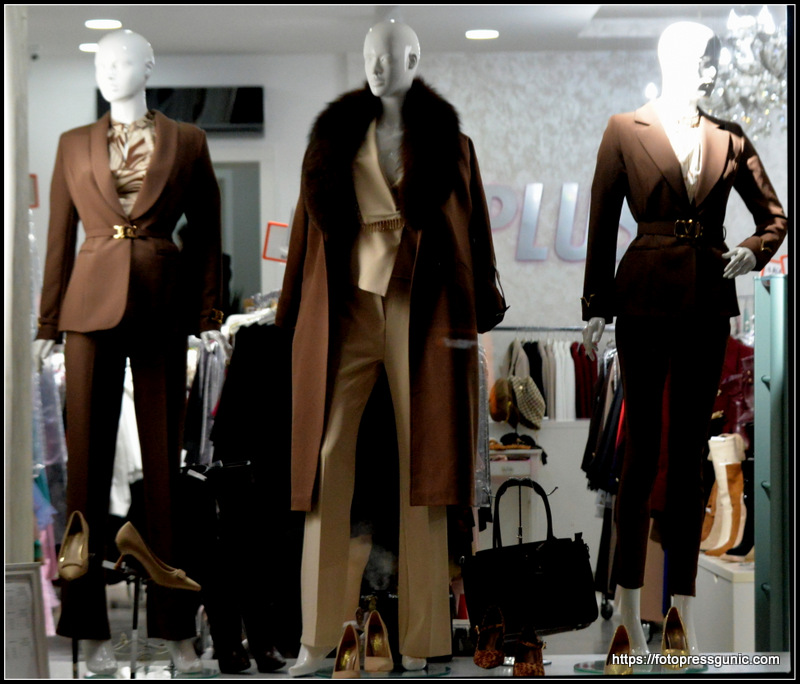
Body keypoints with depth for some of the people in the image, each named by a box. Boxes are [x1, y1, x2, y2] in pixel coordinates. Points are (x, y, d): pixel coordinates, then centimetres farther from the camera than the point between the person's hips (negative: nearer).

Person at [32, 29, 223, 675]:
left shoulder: (187, 140, 6)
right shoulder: (74, 144, 9)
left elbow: (209, 233, 7)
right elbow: (60, 238, 9)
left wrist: (209, 316, 1)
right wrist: (47, 323, 5)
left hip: (164, 305, -1)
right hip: (91, 302, 1)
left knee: (166, 459, 2)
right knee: (88, 457, 0)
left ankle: (176, 625, 10)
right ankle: (91, 625, 8)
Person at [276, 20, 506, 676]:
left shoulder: (447, 142, 6)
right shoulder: (335, 137, 9)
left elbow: (472, 228, 4)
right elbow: (312, 224, 8)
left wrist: (477, 314, -1)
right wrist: (296, 317, 4)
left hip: (422, 312, -1)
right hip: (347, 308, 1)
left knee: (421, 462, 1)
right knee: (326, 459, -4)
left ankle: (419, 640, 8)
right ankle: (317, 635, 2)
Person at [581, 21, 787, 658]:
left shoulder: (730, 140, 10)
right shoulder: (625, 130, 1)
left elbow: (775, 216, 17)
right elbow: (602, 224, 1)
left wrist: (753, 251, -4)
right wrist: (596, 308, -2)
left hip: (707, 305, 3)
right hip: (646, 300, -3)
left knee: (692, 454, 6)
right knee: (643, 449, -2)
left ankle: (684, 602, 13)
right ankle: (630, 606, 7)